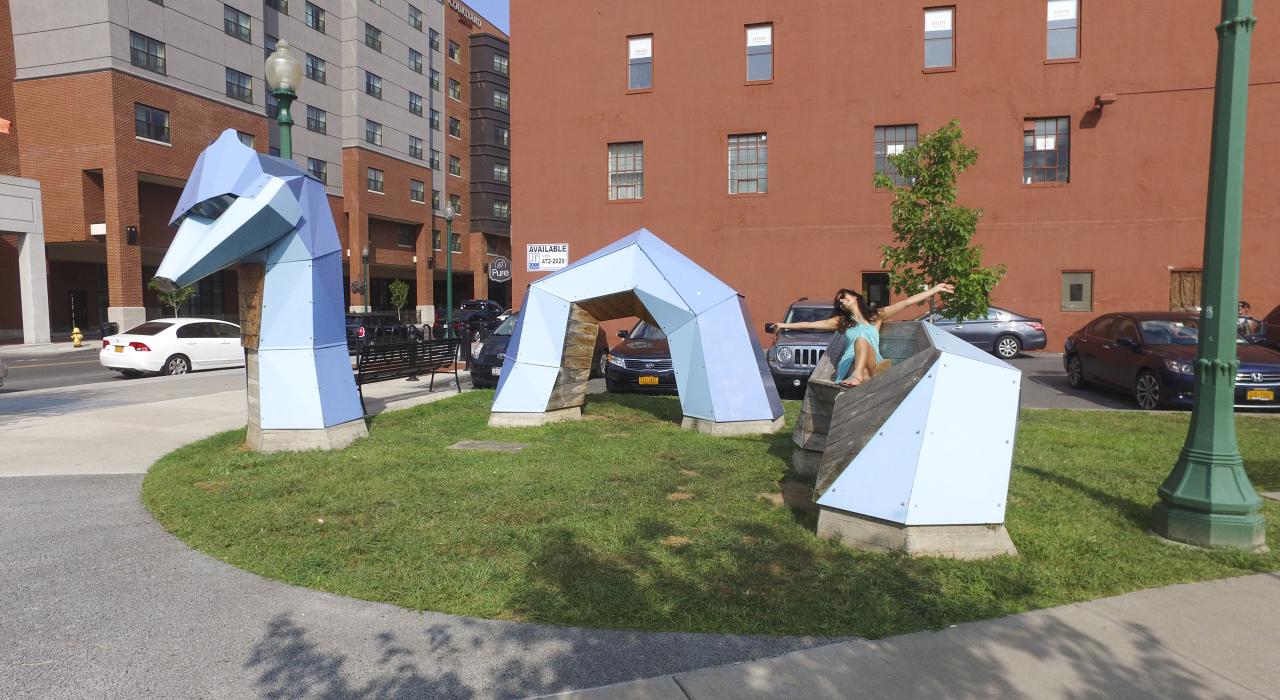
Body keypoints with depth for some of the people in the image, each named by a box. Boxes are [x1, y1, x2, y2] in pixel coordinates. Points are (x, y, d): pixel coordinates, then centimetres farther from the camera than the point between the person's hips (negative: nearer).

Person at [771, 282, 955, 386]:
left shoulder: (876, 316, 21)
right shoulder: (841, 321, 23)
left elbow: (908, 302, 18)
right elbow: (812, 325, 20)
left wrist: (935, 289, 16)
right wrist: (786, 325, 15)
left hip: (873, 365, 0)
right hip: (851, 365, 0)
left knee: (861, 341, -33)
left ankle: (858, 375, -58)